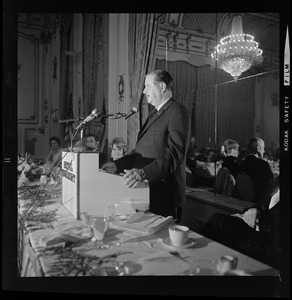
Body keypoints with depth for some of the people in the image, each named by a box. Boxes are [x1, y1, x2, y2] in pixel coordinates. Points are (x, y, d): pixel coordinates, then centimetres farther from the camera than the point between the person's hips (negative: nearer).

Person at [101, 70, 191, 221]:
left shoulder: (177, 112, -12)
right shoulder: (155, 113, 19)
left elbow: (175, 153, -23)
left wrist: (144, 172, -33)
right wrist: (117, 164, 10)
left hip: (164, 194, -8)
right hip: (147, 191, 8)